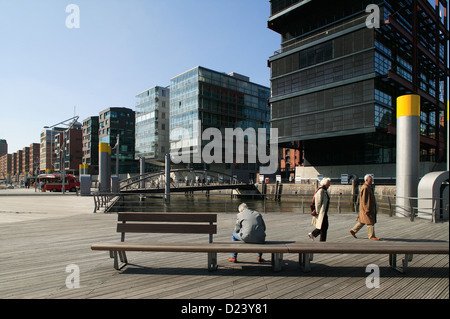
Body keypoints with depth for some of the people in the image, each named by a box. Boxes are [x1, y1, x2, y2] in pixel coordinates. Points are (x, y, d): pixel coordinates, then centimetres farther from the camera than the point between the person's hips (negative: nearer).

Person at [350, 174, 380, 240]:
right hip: (366, 208, -10)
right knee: (370, 222, -3)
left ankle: (353, 230, 18)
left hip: (369, 207, 10)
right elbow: (364, 199, -22)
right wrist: (367, 210, -23)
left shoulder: (368, 187, 15)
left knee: (363, 221, 13)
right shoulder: (365, 188, -18)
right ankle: (371, 236, 5)